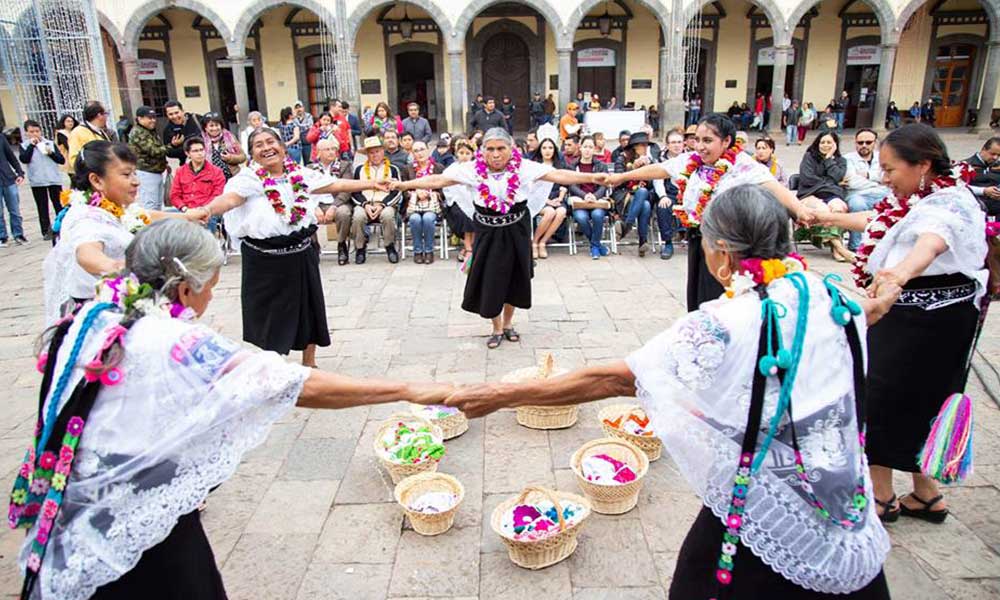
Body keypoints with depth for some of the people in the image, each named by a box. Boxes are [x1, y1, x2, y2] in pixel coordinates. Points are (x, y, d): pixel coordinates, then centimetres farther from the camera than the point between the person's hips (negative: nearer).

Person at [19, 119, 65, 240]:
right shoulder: (24, 146, 6)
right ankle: (46, 230, 10)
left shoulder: (50, 143, 7)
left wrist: (51, 153, -13)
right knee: (42, 207, 5)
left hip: (54, 179, 0)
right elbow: (24, 159, -12)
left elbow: (62, 160, 3)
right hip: (37, 182, 0)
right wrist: (31, 145, -10)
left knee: (58, 205, 3)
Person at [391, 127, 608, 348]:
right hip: (487, 232, 0)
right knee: (489, 280, 4)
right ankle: (497, 328, 26)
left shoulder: (524, 167, -11)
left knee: (513, 277, 11)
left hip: (516, 231, 0)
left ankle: (508, 323, 35)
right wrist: (401, 185, -17)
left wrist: (593, 178, -24)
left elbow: (559, 175, -15)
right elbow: (437, 180, -11)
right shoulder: (473, 169, -10)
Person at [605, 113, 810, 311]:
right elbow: (658, 169, 16)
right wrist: (621, 177, 24)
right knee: (695, 300, 15)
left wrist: (799, 209, -43)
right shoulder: (690, 161, 5)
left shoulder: (743, 166, -14)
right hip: (697, 240, 7)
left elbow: (773, 187, -26)